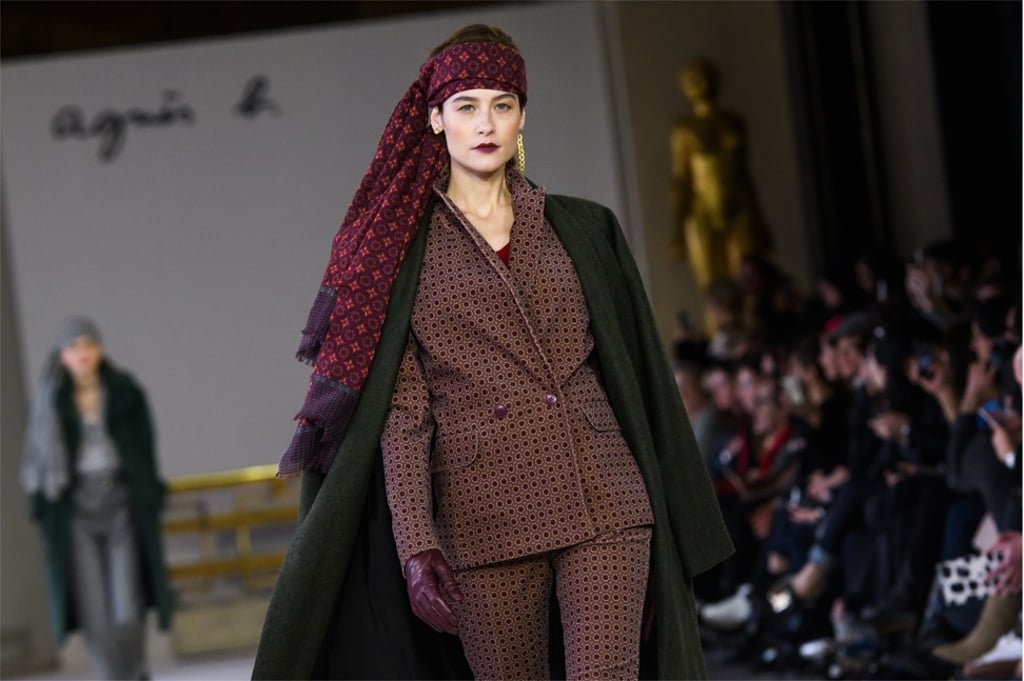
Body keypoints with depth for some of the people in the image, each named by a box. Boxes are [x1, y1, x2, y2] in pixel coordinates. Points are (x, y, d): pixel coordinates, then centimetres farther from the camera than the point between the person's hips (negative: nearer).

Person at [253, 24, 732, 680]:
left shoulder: (580, 229, 12)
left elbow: (629, 374, 14)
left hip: (603, 501, 1)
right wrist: (415, 544, -13)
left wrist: (666, 519, 12)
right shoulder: (400, 248, 6)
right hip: (486, 514, -1)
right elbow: (401, 411, -2)